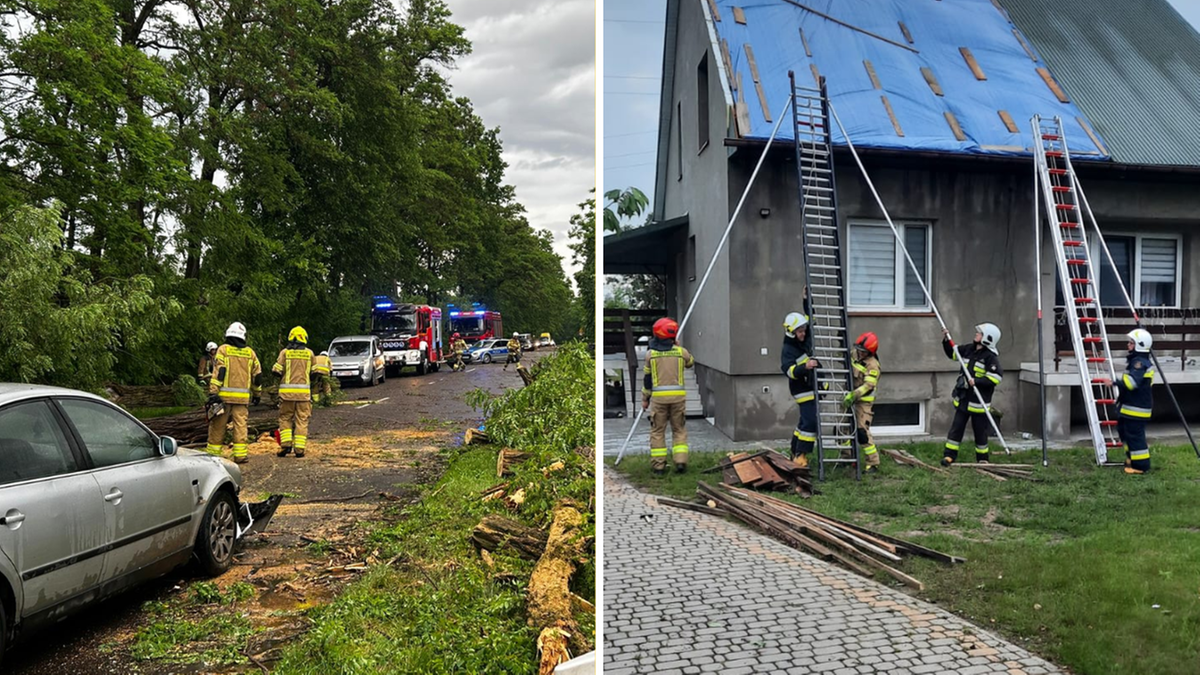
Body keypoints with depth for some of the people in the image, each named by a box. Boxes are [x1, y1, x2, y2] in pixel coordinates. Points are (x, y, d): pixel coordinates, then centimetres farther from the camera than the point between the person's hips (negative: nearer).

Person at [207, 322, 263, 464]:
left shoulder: (223, 350, 0)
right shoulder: (250, 352, 10)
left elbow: (219, 372, -11)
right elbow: (257, 375, 13)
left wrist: (213, 392, -13)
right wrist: (257, 394, 24)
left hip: (224, 394, -2)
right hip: (243, 397, 2)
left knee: (218, 425, 6)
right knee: (240, 424, 4)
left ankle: (213, 453, 10)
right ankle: (240, 453, 1)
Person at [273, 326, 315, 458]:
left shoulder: (285, 352, 1)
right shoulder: (309, 353, 5)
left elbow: (277, 371, -2)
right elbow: (314, 373, 7)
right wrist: (313, 393, 19)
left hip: (287, 391, 0)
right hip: (304, 391, 0)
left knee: (285, 418, 11)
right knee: (302, 420, 4)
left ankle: (286, 443, -1)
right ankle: (299, 448, 1)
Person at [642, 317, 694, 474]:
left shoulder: (651, 354, 0)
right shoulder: (680, 352, 0)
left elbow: (647, 378, 4)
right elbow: (691, 362, 23)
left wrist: (645, 398, 13)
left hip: (658, 396, -1)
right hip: (678, 396, 1)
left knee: (657, 431, 7)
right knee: (679, 430, 12)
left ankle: (658, 466, 7)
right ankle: (680, 461, 3)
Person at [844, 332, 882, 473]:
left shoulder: (872, 365, -18)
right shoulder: (854, 355, 5)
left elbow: (867, 386, -27)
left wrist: (852, 396, -34)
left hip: (863, 402, -8)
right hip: (850, 399, 8)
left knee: (862, 432, -13)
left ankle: (873, 463, -4)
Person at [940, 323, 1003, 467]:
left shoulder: (991, 357, -15)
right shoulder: (969, 349, 6)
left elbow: (996, 376, -23)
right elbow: (952, 352, 21)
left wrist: (977, 381, -26)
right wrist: (946, 340, 7)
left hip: (979, 401, -6)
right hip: (963, 398, 6)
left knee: (980, 431, 8)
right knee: (956, 427, 4)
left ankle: (983, 458, 23)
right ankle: (949, 455, 7)